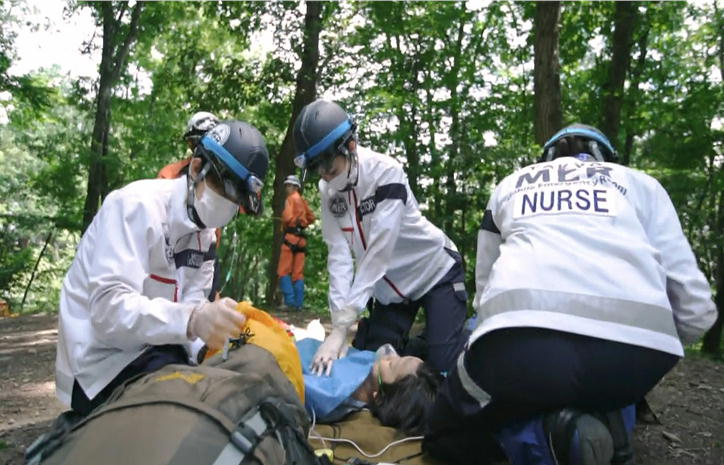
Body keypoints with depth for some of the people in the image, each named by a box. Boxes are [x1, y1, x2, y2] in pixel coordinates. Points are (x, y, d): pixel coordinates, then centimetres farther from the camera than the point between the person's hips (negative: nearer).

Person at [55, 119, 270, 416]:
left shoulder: (204, 232, 5)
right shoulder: (137, 205, -20)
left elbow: (189, 307, -5)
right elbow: (109, 308, -31)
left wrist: (215, 349, -26)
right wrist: (192, 320, -47)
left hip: (151, 350, 8)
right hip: (103, 364, -8)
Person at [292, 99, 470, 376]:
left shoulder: (385, 172, -29)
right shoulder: (328, 189, -11)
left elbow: (377, 255, -34)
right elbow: (339, 255, -17)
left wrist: (341, 329, -38)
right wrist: (338, 325, -29)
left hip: (436, 272, -5)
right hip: (391, 287, 6)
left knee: (443, 363, -12)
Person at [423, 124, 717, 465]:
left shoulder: (509, 185, 31)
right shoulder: (640, 182, 26)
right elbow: (695, 310, 16)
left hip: (521, 328, -1)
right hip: (635, 342, 2)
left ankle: (558, 421, 0)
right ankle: (595, 416, 6)